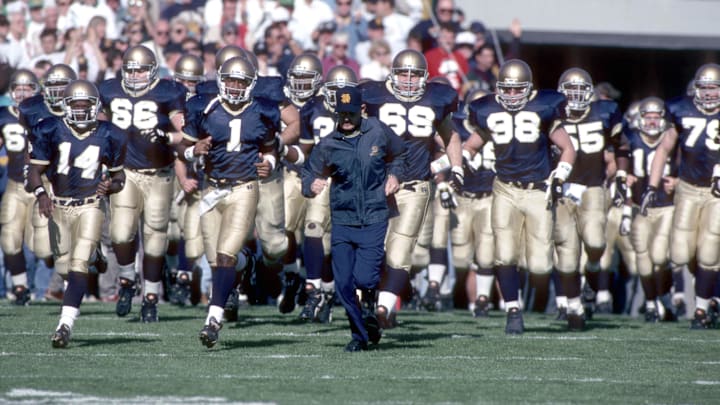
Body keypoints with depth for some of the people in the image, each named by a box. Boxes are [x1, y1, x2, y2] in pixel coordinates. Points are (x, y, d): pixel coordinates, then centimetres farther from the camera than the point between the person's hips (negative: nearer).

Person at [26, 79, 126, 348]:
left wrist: (110, 186, -13)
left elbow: (119, 176, 10)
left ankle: (66, 324, -22)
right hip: (59, 205, 2)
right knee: (64, 267, 9)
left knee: (79, 265, -16)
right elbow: (35, 170, -1)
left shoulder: (108, 137, -1)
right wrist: (41, 194, -20)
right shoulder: (51, 132, -2)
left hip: (89, 207, -2)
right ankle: (77, 293, 44)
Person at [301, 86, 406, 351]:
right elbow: (310, 174, 4)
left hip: (373, 220, -1)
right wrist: (312, 185, -19)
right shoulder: (328, 145, -2)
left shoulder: (378, 132, -1)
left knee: (364, 278, -15)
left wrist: (393, 175, 2)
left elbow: (398, 154, 19)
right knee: (344, 284, -2)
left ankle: (370, 301, 20)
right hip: (342, 221, 1)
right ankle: (360, 334, 17)